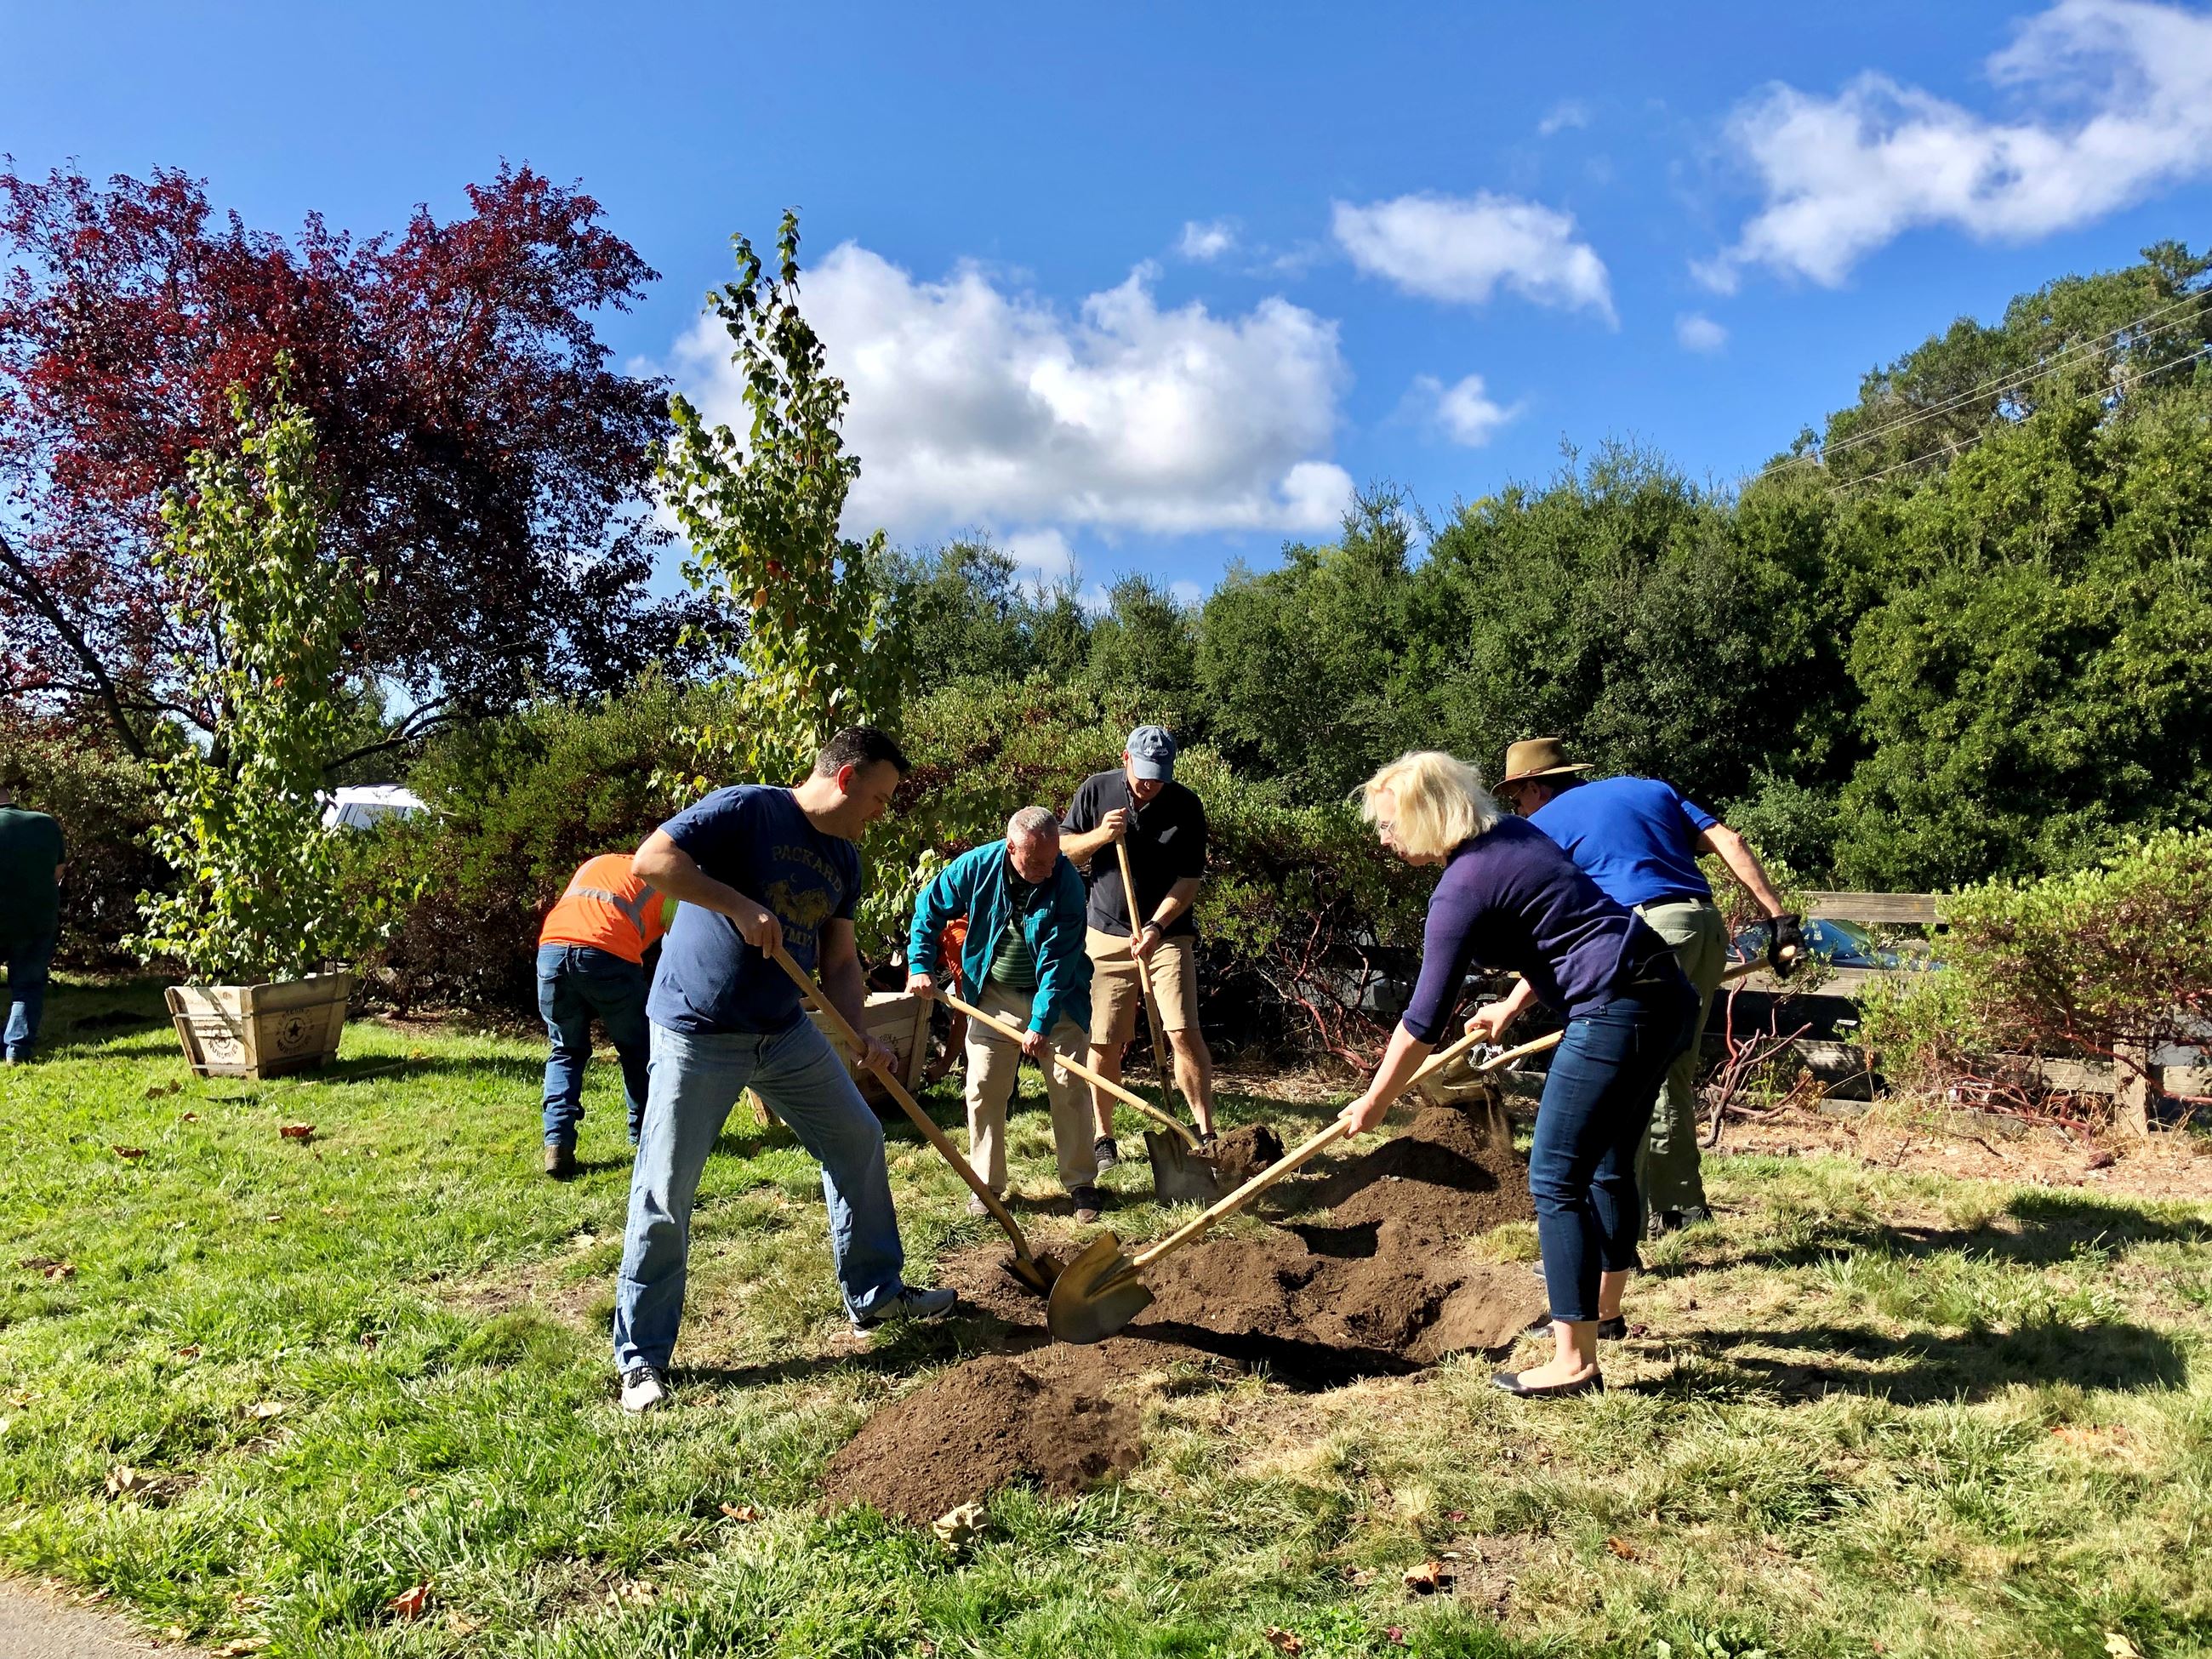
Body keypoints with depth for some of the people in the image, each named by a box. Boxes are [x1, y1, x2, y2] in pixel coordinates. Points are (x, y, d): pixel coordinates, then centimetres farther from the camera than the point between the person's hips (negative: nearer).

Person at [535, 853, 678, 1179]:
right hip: (608, 956, -4)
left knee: (567, 1051, 20)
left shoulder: (595, 863, 34)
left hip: (552, 948, 4)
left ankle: (557, 1143, 6)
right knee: (638, 1050, 19)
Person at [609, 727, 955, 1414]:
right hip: (697, 1038, -7)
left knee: (859, 1139, 12)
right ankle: (642, 1356, 14)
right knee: (664, 1194, -2)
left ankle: (875, 1293, 29)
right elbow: (651, 860, -24)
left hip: (787, 1032, 8)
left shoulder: (844, 861, 8)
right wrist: (739, 906, -27)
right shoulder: (747, 809, -15)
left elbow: (840, 963, 11)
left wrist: (861, 1036, -4)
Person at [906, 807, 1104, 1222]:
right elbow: (929, 908, 1)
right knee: (984, 1089, 1)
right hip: (994, 996, 2)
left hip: (1058, 999, -2)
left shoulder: (1067, 883, -23)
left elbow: (1058, 962, -24)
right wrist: (919, 965, -4)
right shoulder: (977, 866, -16)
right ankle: (986, 1184, 14)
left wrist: (1041, 1023, -27)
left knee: (1069, 1087, -2)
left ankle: (1081, 1183, 11)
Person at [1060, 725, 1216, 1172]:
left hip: (1168, 934, -1)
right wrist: (1100, 836, -17)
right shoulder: (1096, 790, -2)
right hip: (1106, 934, 1)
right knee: (1103, 1042, 3)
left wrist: (1156, 926, -21)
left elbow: (1188, 881, -7)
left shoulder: (1186, 806, -6)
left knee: (1184, 1033, -11)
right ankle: (1103, 1138, 19)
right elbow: (1063, 851, 3)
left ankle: (1206, 1133, 1)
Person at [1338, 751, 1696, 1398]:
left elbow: (1424, 1021, -11)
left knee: (1556, 1180, -4)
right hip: (1662, 992, 10)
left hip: (1617, 1012, -10)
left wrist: (1373, 1102, -1)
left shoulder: (1460, 891, -15)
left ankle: (1574, 1362, 0)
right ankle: (1601, 1309, 41)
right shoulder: (1514, 833, 11)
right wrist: (1510, 1008, 25)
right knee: (1608, 1165, 23)